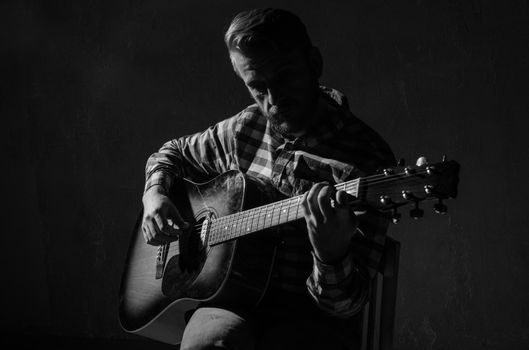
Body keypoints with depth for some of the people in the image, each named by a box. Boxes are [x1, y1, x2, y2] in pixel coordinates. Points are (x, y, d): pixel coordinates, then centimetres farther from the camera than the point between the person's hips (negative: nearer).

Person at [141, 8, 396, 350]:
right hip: (234, 302, 3)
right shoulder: (244, 130, 6)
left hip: (311, 318, -2)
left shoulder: (367, 159, -12)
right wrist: (155, 194, 6)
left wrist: (332, 255, -36)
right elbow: (173, 152, 27)